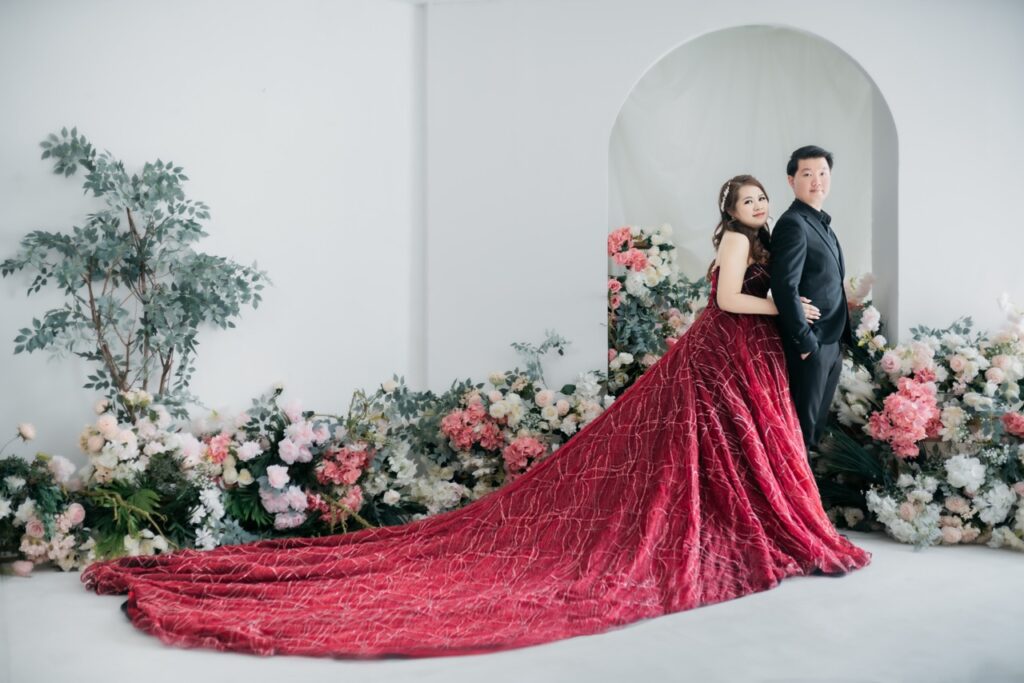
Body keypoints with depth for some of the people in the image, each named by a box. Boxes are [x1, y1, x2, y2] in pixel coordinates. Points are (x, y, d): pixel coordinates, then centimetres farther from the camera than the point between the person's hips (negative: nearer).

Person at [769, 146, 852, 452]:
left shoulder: (821, 223, 14)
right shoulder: (793, 224, -17)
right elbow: (785, 288, -24)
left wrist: (838, 339, 14)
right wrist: (805, 341, -21)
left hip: (831, 343, 9)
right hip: (810, 346, -9)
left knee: (818, 419, 20)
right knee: (803, 424, 2)